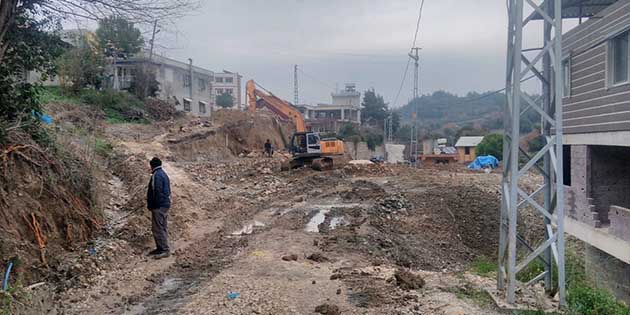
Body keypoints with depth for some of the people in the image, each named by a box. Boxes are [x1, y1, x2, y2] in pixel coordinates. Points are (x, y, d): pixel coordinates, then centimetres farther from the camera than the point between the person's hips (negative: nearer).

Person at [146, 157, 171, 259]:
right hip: (165, 204, 10)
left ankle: (165, 250, -5)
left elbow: (157, 192, -22)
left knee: (158, 228, -6)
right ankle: (161, 248, 23)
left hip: (159, 206, -10)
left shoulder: (156, 175, -15)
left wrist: (151, 204, -14)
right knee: (163, 228, 14)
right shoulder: (164, 174, 15)